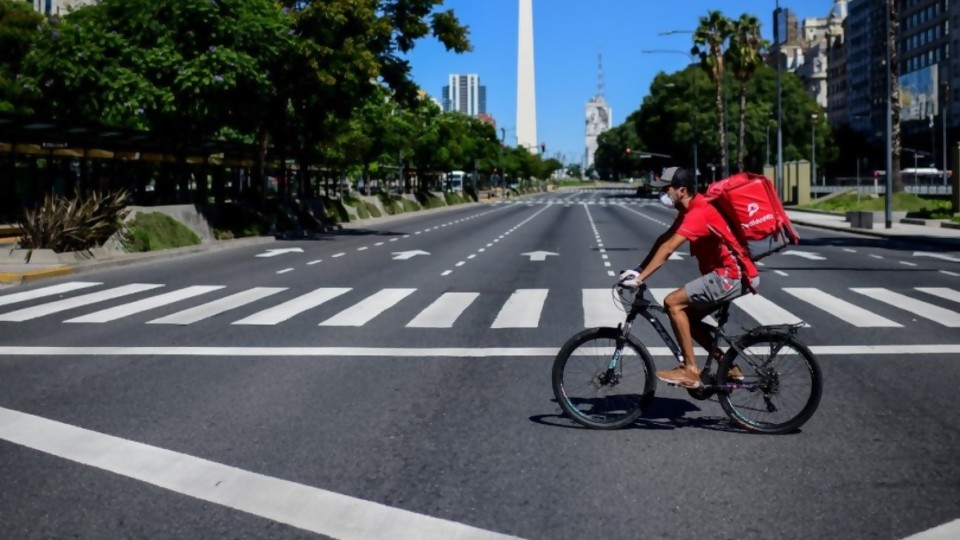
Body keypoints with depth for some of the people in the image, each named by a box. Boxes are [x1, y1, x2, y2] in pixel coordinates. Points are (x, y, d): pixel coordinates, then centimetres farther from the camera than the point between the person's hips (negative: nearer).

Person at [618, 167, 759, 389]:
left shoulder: (698, 212, -20)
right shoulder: (691, 209, 13)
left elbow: (666, 249, -27)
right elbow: (663, 239, 12)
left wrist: (639, 278, -29)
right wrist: (639, 269, 4)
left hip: (733, 275, -10)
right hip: (730, 273, 10)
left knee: (673, 303, -15)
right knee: (688, 317, 13)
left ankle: (690, 369, -10)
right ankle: (729, 367, 18)